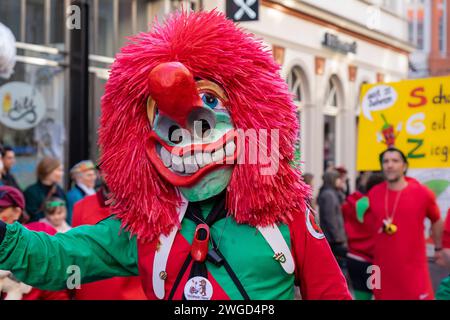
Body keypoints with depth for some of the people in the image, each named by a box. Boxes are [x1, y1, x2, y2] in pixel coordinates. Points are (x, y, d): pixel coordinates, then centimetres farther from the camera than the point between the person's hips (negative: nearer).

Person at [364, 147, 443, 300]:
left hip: (413, 268, -2)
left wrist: (438, 248, 18)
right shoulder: (373, 194, 0)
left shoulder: (423, 193, -6)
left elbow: (436, 221, 11)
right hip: (383, 269, 3)